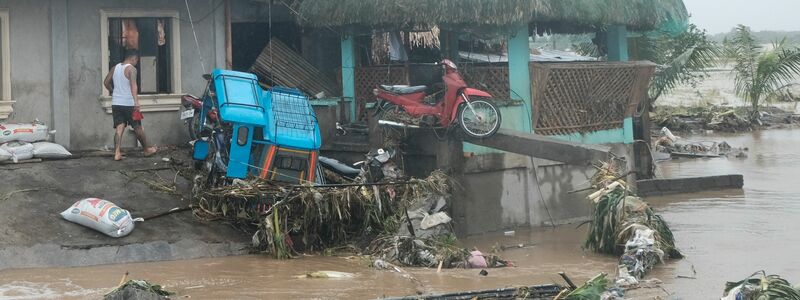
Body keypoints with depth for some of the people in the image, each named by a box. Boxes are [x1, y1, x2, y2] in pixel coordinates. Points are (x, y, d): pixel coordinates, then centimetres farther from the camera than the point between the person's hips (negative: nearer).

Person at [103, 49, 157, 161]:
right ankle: (147, 149, 21)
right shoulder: (131, 69, -10)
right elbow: (133, 85, -24)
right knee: (138, 127, 8)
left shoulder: (115, 68, 11)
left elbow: (106, 82, 16)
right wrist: (136, 101, -34)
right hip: (128, 103, -6)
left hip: (116, 103, 6)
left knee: (119, 128, 2)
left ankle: (117, 153, -10)